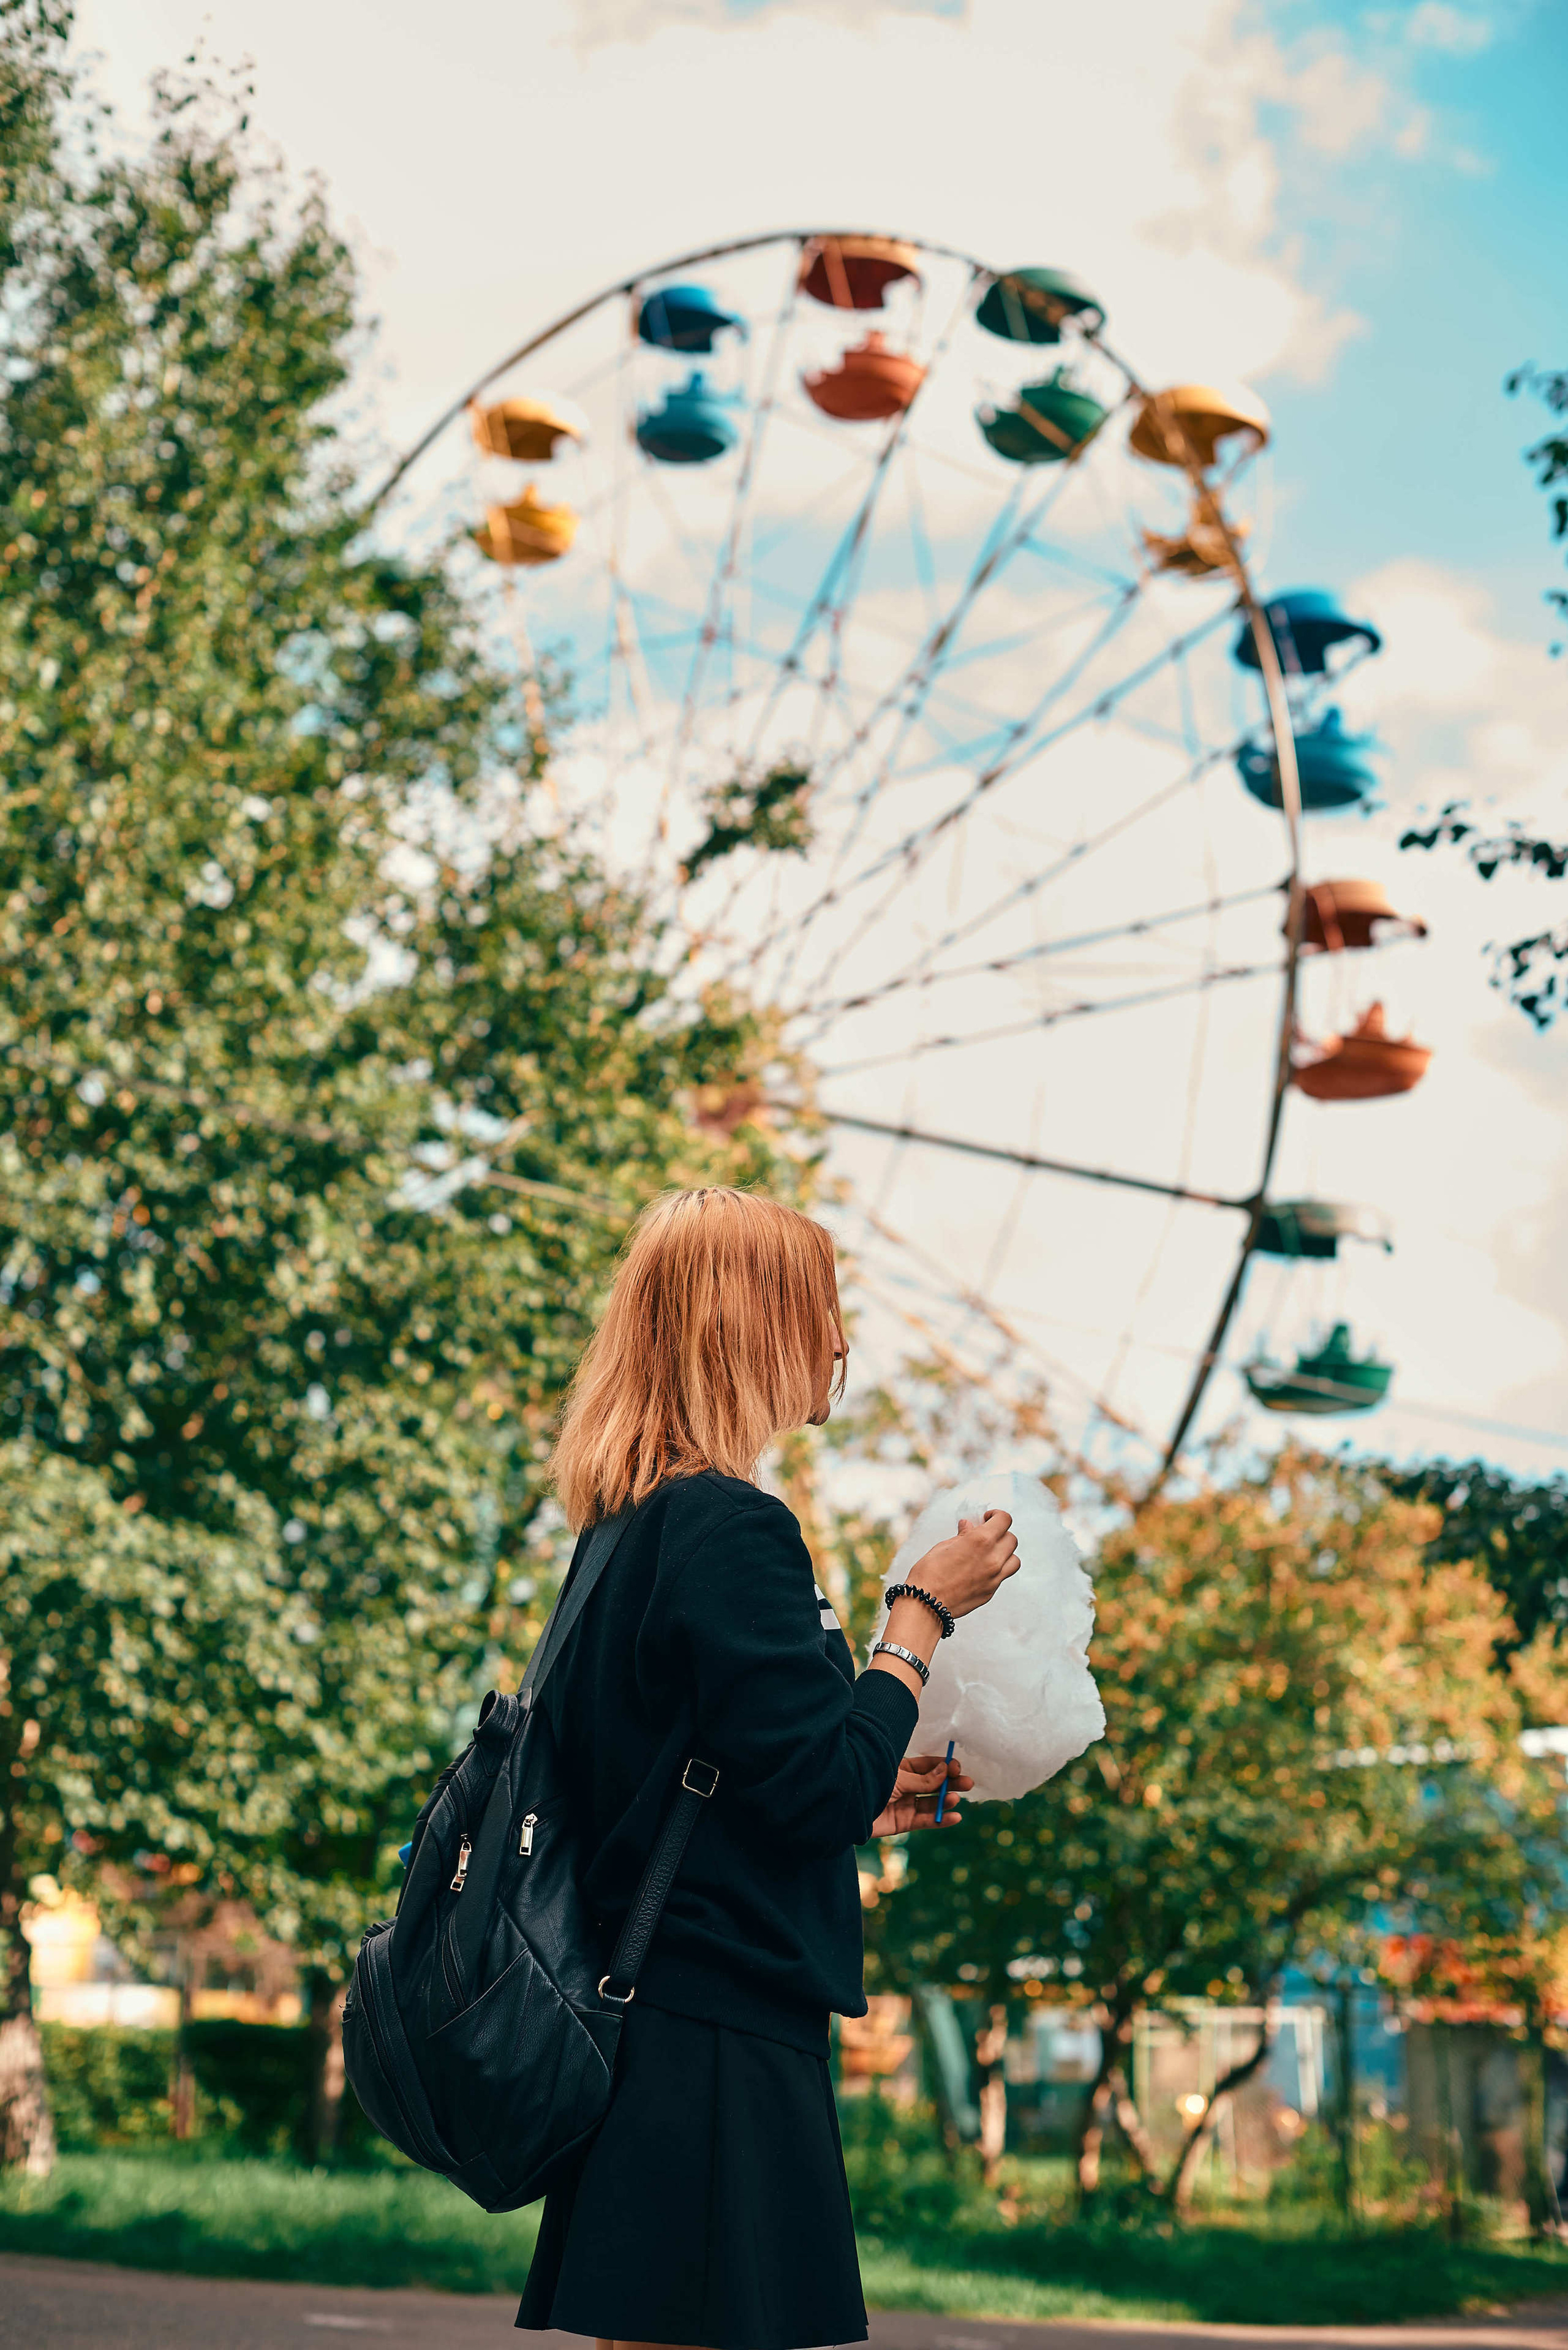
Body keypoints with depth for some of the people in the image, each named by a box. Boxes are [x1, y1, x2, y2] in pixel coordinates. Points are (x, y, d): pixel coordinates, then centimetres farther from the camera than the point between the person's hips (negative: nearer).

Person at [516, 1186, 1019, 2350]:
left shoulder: (631, 1531, 16)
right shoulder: (732, 1532, -14)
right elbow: (820, 1792, -17)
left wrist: (865, 1800, 24)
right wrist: (923, 1610, -7)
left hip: (652, 2030, 10)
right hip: (722, 2045, -10)